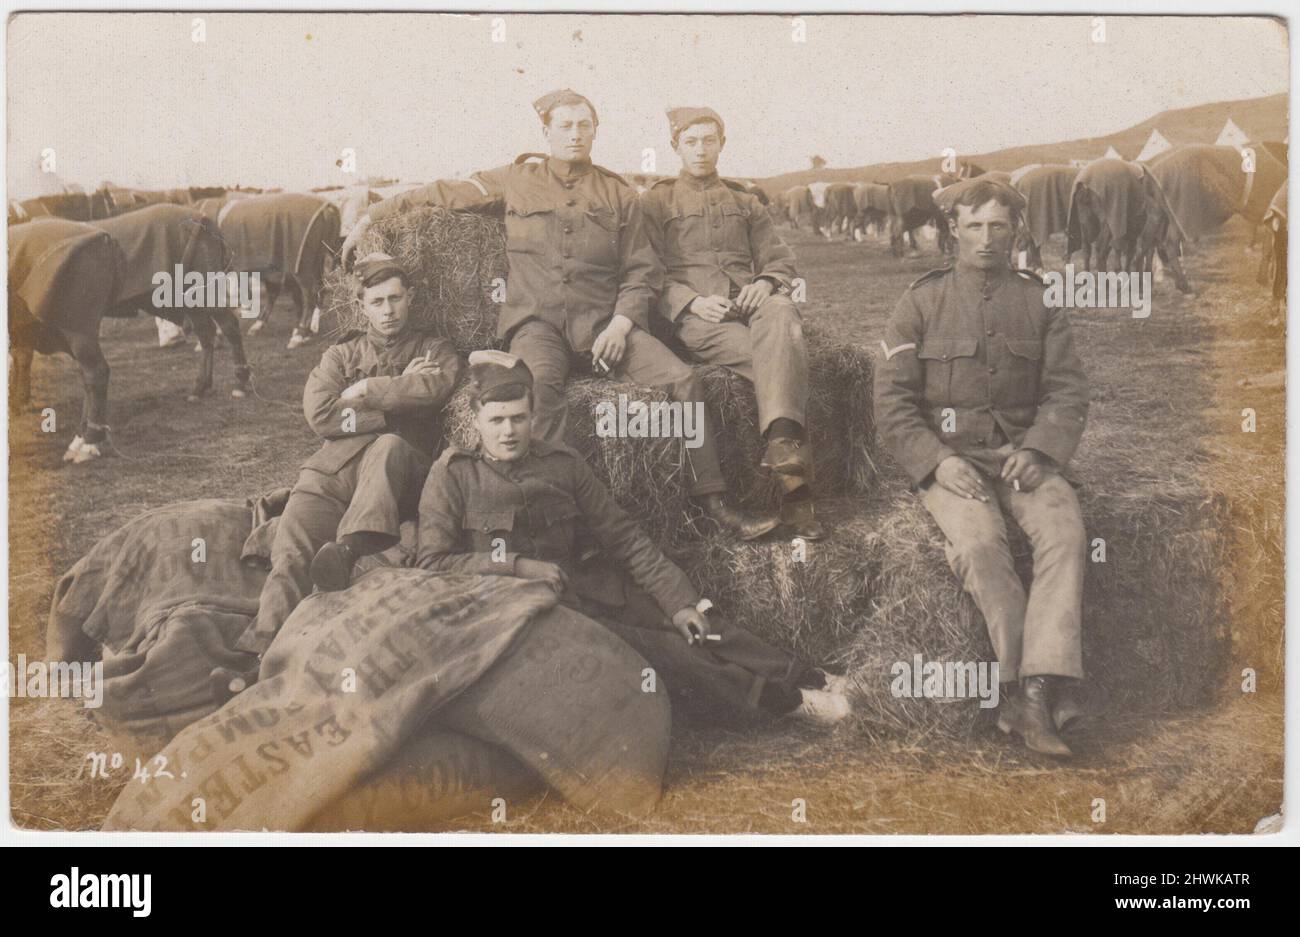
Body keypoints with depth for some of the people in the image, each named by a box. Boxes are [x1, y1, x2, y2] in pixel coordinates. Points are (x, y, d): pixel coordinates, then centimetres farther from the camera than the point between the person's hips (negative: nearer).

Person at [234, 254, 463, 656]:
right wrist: (394, 402, 0)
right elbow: (319, 414, 4)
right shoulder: (342, 354, 24)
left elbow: (434, 389, -7)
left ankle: (347, 551, -58)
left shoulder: (436, 351, 19)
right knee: (292, 552, -25)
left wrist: (364, 391, -1)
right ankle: (262, 648, -39)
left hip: (400, 472, -2)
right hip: (333, 471, 2)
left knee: (390, 447, -39)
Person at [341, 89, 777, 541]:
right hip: (537, 320, -1)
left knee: (683, 379, -20)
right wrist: (370, 217, 14)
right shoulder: (516, 181, 14)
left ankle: (713, 503, -14)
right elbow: (442, 194, 19)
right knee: (540, 381, -38)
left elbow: (642, 269, 14)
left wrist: (621, 322, -4)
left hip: (602, 321, 2)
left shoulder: (618, 194, 16)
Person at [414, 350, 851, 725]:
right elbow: (431, 561, -8)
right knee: (642, 646, -27)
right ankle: (779, 699, -26)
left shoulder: (562, 462, 8)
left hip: (581, 589, 5)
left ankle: (809, 679, -13)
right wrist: (517, 566, -16)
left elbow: (623, 537, 8)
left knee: (694, 632, -16)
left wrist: (678, 601, -1)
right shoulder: (454, 474, -1)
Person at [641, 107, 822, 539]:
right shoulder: (657, 201, 18)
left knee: (781, 314, -38)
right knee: (777, 360, -33)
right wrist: (693, 301, -13)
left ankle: (782, 444, -55)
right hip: (694, 316, -2)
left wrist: (766, 283, -4)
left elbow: (779, 259, 22)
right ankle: (794, 484, -40)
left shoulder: (745, 201, 29)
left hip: (749, 301, 3)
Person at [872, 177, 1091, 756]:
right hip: (948, 457, -2)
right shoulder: (923, 302, 7)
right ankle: (1047, 692, -27)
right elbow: (892, 401, 1)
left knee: (1064, 528, -29)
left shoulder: (1039, 301, 13)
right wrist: (939, 461, -15)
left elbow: (1067, 390, 7)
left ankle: (1032, 693, -36)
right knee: (980, 541, -32)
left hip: (1023, 452, 2)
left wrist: (1037, 451, -13)